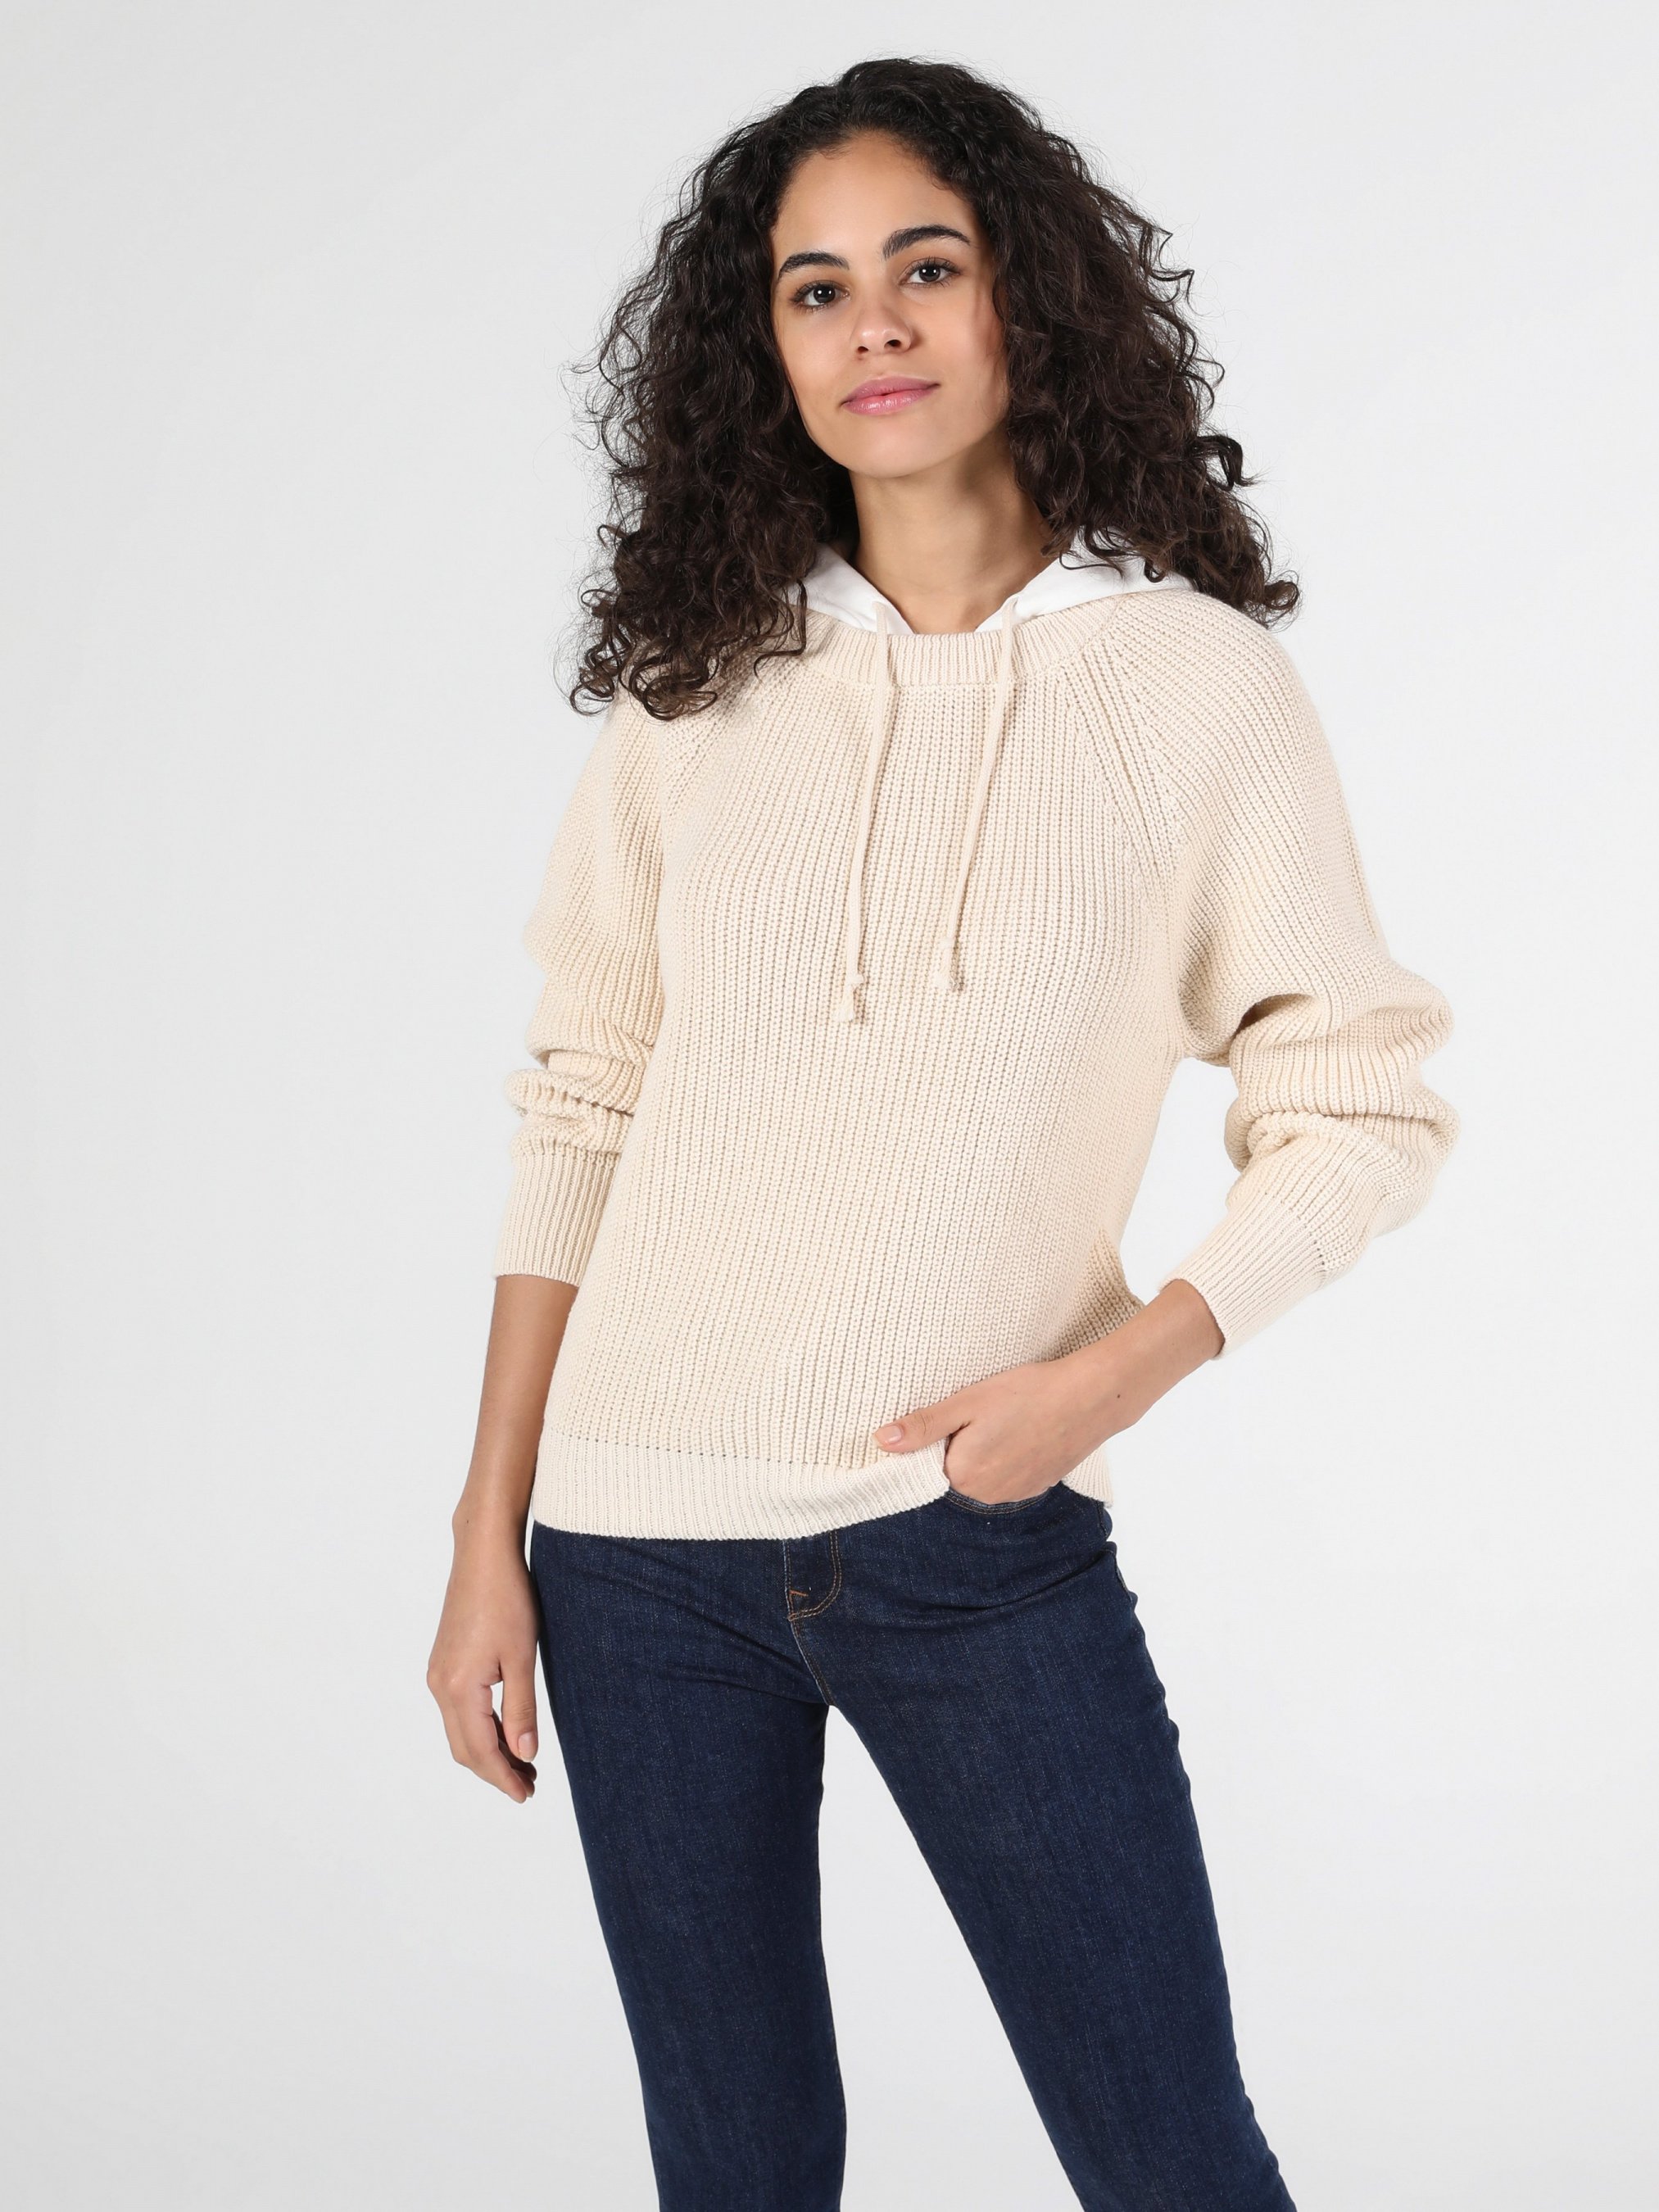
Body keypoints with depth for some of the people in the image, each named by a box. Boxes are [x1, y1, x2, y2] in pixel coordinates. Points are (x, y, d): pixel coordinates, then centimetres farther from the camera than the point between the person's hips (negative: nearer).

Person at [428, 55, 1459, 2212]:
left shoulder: (1198, 680, -1)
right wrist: (488, 1541, 4)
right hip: (639, 1545, 2)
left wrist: (1110, 1379, -12)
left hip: (979, 1536, -2)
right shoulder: (696, 689, 5)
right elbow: (578, 1111, 6)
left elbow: (1366, 1107, 1)